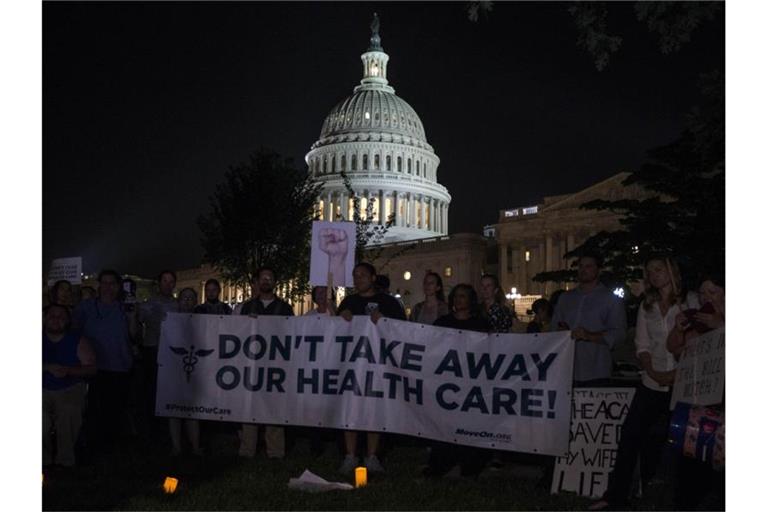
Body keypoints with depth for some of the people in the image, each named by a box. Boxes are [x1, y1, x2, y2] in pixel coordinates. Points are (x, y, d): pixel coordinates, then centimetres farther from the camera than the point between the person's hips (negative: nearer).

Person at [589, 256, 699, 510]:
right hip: (653, 384, 3)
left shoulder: (690, 301, 1)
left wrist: (677, 373, -12)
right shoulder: (646, 306, 11)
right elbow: (642, 345, 8)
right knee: (631, 435, -2)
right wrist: (652, 372, -9)